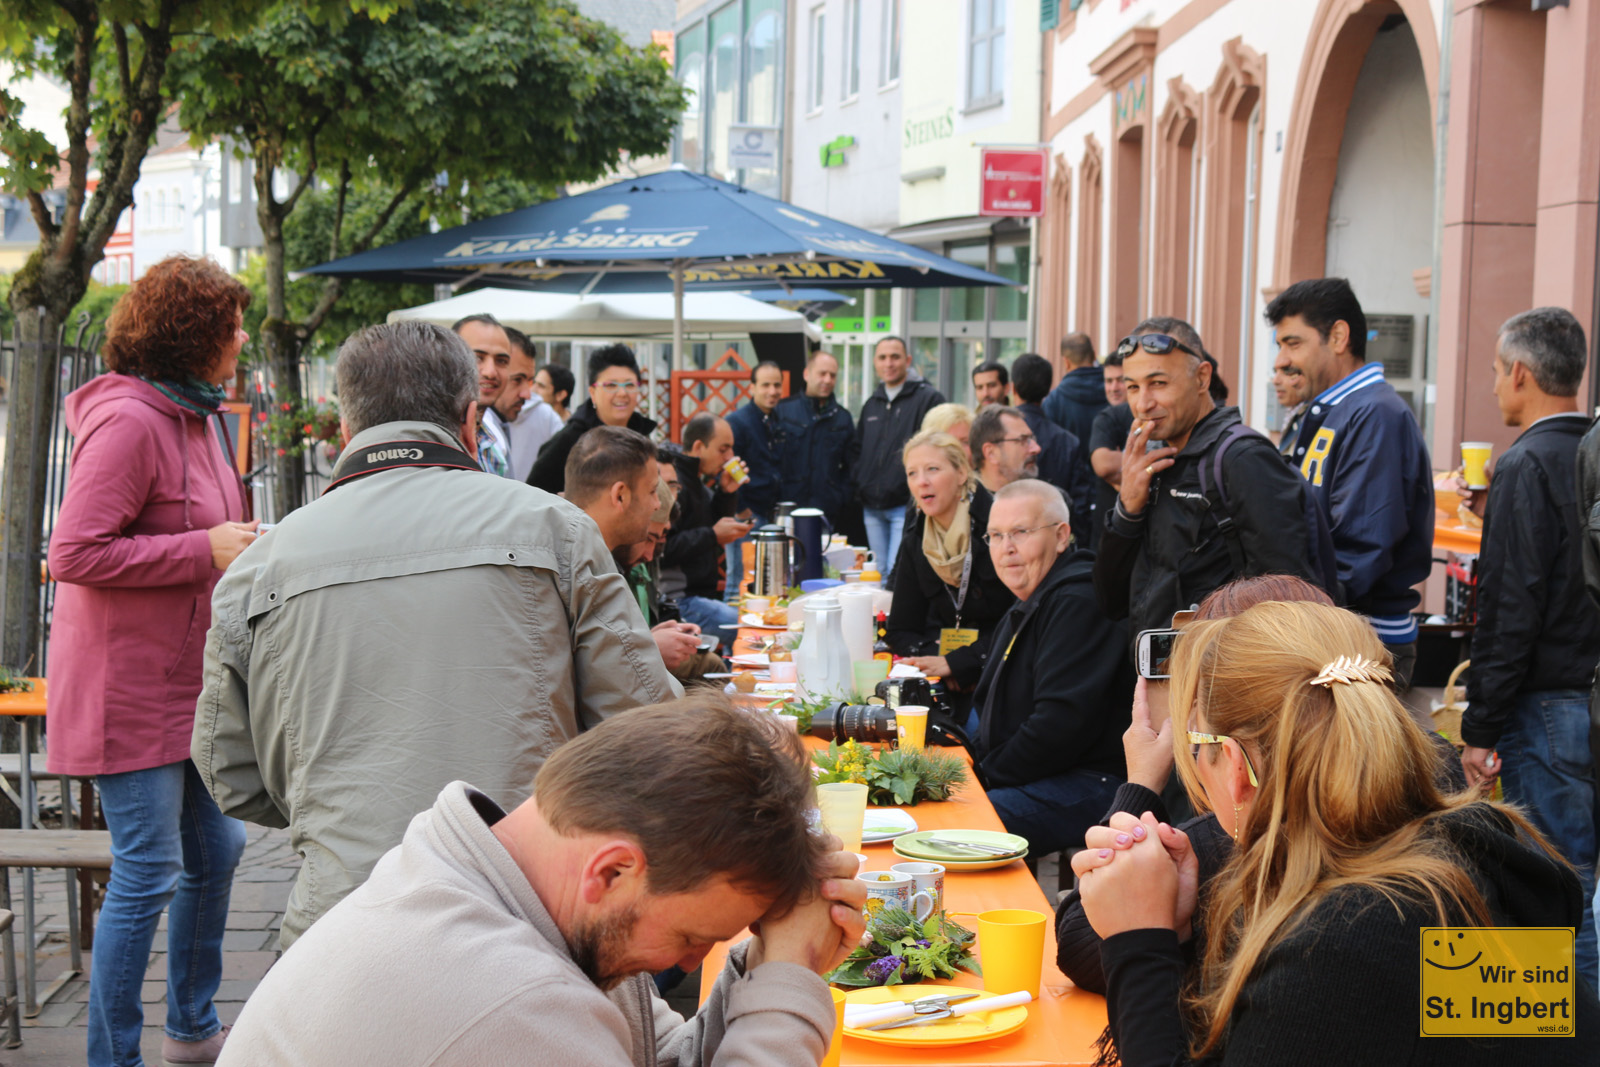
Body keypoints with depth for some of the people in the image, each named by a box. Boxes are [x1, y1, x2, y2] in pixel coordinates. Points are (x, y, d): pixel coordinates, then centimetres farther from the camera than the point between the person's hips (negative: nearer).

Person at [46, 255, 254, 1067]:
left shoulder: (196, 415, 12)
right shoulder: (129, 420, -19)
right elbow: (76, 554, -24)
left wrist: (238, 547, 8)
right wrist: (205, 549, -22)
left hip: (190, 682, 10)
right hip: (131, 688, -10)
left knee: (215, 850, 18)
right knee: (148, 874, -4)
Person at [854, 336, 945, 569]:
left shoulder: (929, 398, -5)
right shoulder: (872, 404, 17)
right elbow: (857, 450, 25)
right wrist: (859, 482, 9)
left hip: (906, 505, -7)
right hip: (872, 509, 7)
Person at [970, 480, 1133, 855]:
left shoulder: (1079, 603, -14)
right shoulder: (1029, 605, 20)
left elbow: (1062, 721, -22)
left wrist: (988, 775, -13)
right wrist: (976, 764, 6)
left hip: (1086, 786, -10)